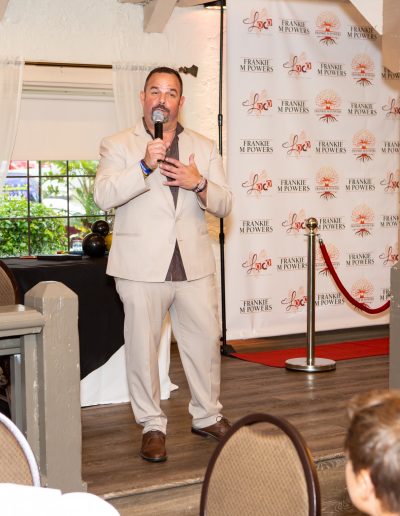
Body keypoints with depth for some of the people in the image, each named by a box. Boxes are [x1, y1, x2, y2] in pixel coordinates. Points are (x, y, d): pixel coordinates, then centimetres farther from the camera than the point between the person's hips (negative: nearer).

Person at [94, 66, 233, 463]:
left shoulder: (204, 148, 13)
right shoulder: (117, 146, 3)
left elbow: (223, 204, 8)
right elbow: (104, 195, -13)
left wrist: (199, 184, -13)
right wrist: (144, 166, -26)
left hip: (194, 265, 3)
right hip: (142, 266, -3)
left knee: (205, 341, 8)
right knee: (143, 347, 3)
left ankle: (207, 416, 26)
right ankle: (152, 426, 16)